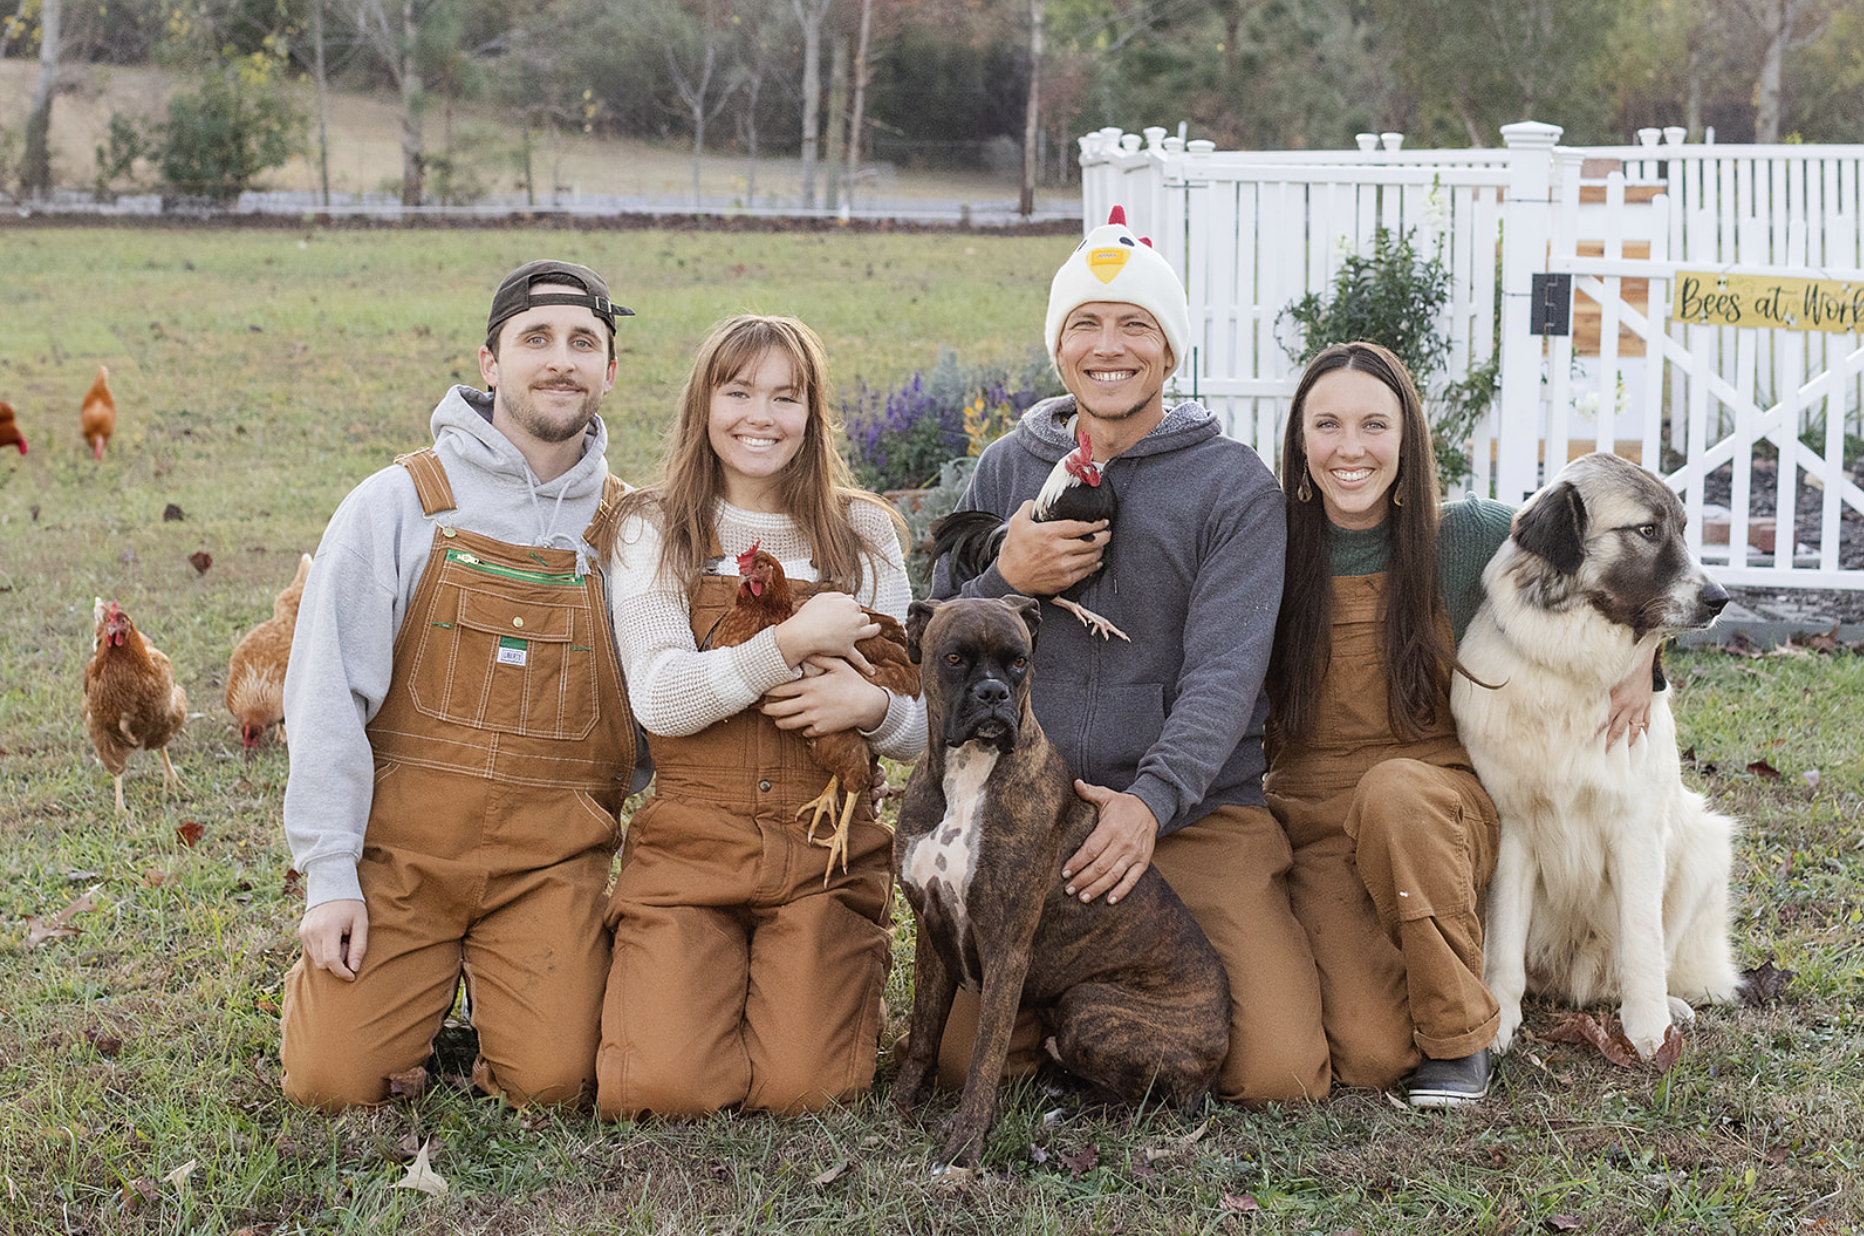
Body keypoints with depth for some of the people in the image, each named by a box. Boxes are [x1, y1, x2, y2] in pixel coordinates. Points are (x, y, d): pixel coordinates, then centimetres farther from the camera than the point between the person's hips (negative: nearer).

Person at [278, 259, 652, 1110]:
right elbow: (327, 694, -4)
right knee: (334, 1082, -9)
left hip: (551, 858, 1)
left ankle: (504, 987, 20)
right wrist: (329, 873, -9)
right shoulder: (399, 504, -2)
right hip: (403, 845, -1)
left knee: (548, 1085, -14)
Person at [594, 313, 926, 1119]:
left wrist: (873, 707, -15)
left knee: (801, 1088, -16)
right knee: (665, 1087, -19)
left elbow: (919, 725, 9)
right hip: (690, 847, -1)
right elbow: (661, 698, -9)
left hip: (826, 852, 1)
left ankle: (843, 981, 17)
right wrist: (792, 642, -18)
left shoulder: (862, 533, 10)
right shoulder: (653, 531, 5)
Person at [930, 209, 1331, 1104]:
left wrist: (1153, 800, -28)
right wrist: (1003, 578, -12)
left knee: (1280, 1071, -14)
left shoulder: (1233, 486, -1)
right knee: (966, 1062, -12)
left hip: (1199, 813, -2)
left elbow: (1224, 672, -12)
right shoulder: (1007, 469, 10)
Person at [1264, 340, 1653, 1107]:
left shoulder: (1464, 539, -3)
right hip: (1316, 833, 0)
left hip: (1441, 809, 0)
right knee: (1368, 1055, -25)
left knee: (1395, 788, -39)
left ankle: (1459, 1035, -19)